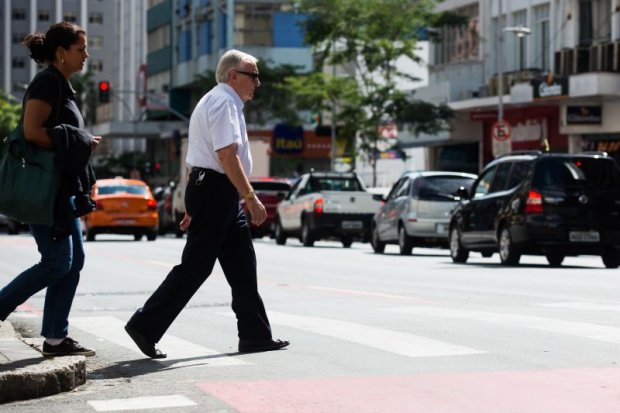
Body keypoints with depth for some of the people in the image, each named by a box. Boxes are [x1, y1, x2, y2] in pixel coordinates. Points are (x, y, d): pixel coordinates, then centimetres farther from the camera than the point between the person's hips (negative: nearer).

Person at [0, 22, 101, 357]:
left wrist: (83, 144, 12)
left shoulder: (61, 85, 19)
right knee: (57, 263, -10)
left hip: (63, 187, 10)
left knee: (73, 261, 7)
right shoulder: (46, 82, -11)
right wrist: (79, 144, -15)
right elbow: (32, 132, -21)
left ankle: (55, 338, 9)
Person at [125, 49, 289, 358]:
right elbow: (227, 156, -21)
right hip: (216, 191, -11)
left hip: (216, 193, 11)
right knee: (195, 266, -8)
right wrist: (251, 198, -21)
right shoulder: (224, 102, -11)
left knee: (242, 267, 10)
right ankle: (146, 326, -3)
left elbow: (199, 157, 24)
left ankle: (255, 335, 14)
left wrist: (194, 207, 24)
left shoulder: (214, 101, 22)